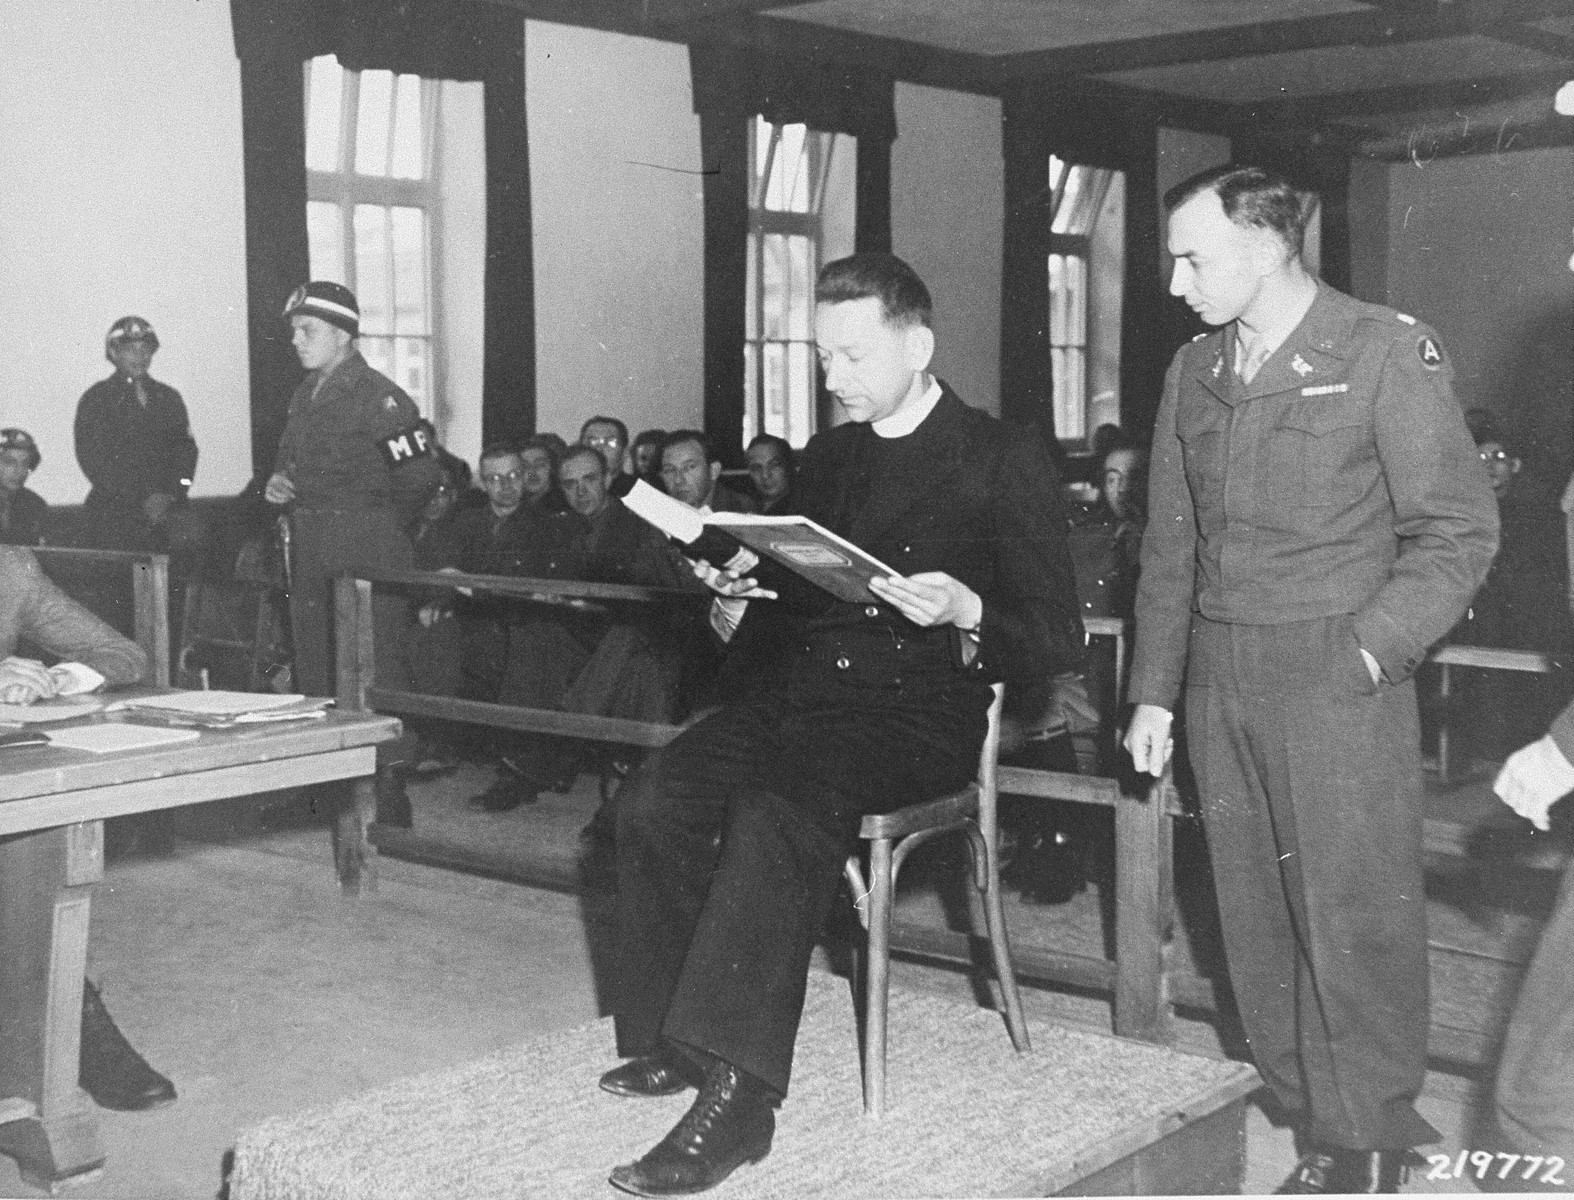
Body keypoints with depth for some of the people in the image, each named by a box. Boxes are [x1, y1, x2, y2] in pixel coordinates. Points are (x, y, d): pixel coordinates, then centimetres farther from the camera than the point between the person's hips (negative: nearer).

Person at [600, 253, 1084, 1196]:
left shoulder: (1006, 463, -3)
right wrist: (750, 581, 6)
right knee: (654, 798, -16)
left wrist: (964, 610, -23)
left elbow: (1059, 638, -6)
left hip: (929, 704, -6)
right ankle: (673, 1037, -2)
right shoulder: (830, 455, 17)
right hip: (817, 686, 7)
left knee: (775, 812, -33)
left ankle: (738, 1098, -30)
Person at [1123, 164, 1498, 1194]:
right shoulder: (1195, 371, 12)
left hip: (1340, 678, -5)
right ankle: (1309, 1108, 22)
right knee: (1257, 911, 9)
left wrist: (1365, 652, -14)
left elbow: (1460, 532, -5)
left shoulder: (1386, 353, -5)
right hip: (1221, 678, 6)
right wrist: (1154, 692, 12)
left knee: (1353, 912, -2)